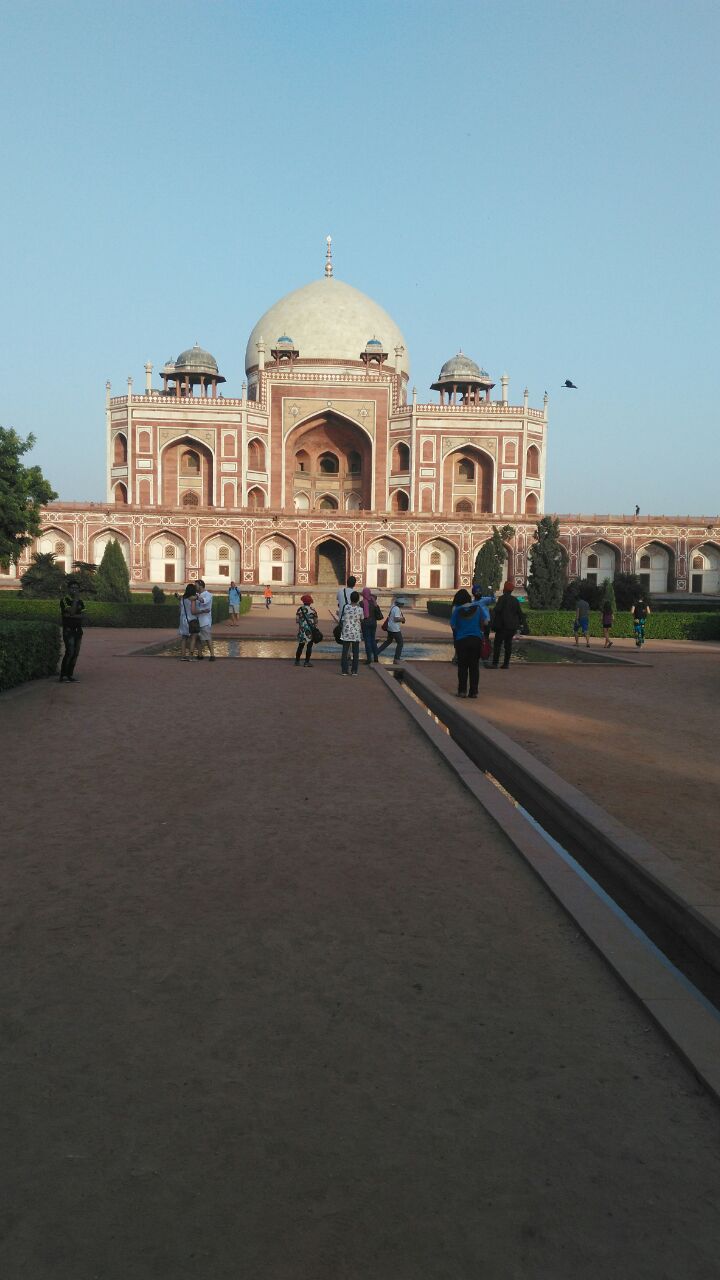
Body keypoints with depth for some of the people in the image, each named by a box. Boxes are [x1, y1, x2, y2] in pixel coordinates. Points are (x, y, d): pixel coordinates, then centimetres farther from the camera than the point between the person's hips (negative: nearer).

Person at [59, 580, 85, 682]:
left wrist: (69, 615, -13)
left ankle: (69, 675, 10)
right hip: (68, 630, -6)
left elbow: (81, 615, 0)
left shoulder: (81, 602, 12)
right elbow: (71, 611, -19)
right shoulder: (64, 600, -5)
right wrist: (75, 599, -15)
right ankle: (63, 675, -12)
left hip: (78, 630, 6)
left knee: (75, 653, 4)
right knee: (70, 651, -16)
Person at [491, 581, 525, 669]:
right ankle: (506, 663, 10)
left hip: (502, 626, -6)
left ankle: (495, 663, -9)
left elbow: (497, 610, -18)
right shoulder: (515, 600, 9)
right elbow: (520, 613, 12)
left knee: (497, 644, -4)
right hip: (512, 627, 6)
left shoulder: (503, 598, -10)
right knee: (508, 645, 11)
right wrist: (521, 623, 21)